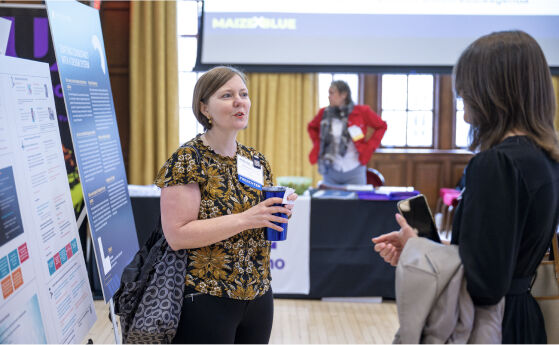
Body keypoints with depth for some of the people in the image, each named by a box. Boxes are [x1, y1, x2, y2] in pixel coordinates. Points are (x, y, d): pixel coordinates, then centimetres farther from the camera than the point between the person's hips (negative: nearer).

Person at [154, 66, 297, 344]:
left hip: (257, 296, 6)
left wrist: (279, 213, -4)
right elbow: (176, 235, -19)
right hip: (205, 298, -6)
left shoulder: (256, 161, 9)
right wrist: (244, 219, -25)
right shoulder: (188, 160, -11)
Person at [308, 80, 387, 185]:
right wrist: (318, 145, 6)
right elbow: (312, 127, 20)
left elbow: (381, 126, 5)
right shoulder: (324, 113, 1)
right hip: (331, 172, 2)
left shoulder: (361, 112, -6)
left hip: (354, 172, -2)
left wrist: (368, 148, -3)